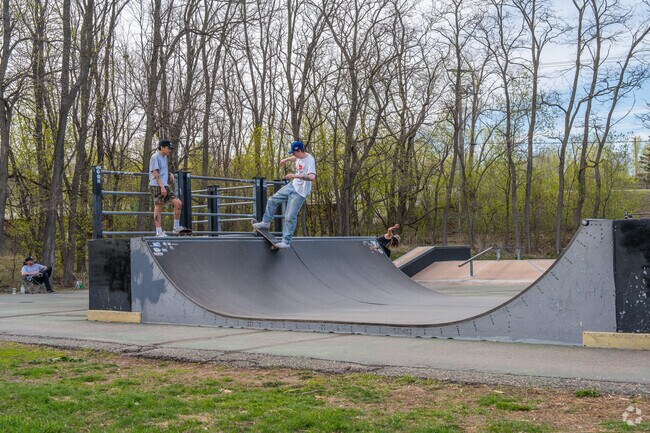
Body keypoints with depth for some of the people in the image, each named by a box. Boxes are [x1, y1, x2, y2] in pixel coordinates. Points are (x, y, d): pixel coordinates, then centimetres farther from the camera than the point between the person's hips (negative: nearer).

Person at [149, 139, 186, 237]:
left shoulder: (165, 157, 19)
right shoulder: (155, 157, -8)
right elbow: (155, 173, -16)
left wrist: (170, 174, 13)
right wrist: (162, 187, -22)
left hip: (165, 186, 8)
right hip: (157, 186, -8)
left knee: (178, 203, -2)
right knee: (158, 208, -5)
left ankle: (176, 228, 4)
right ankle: (159, 232, -1)